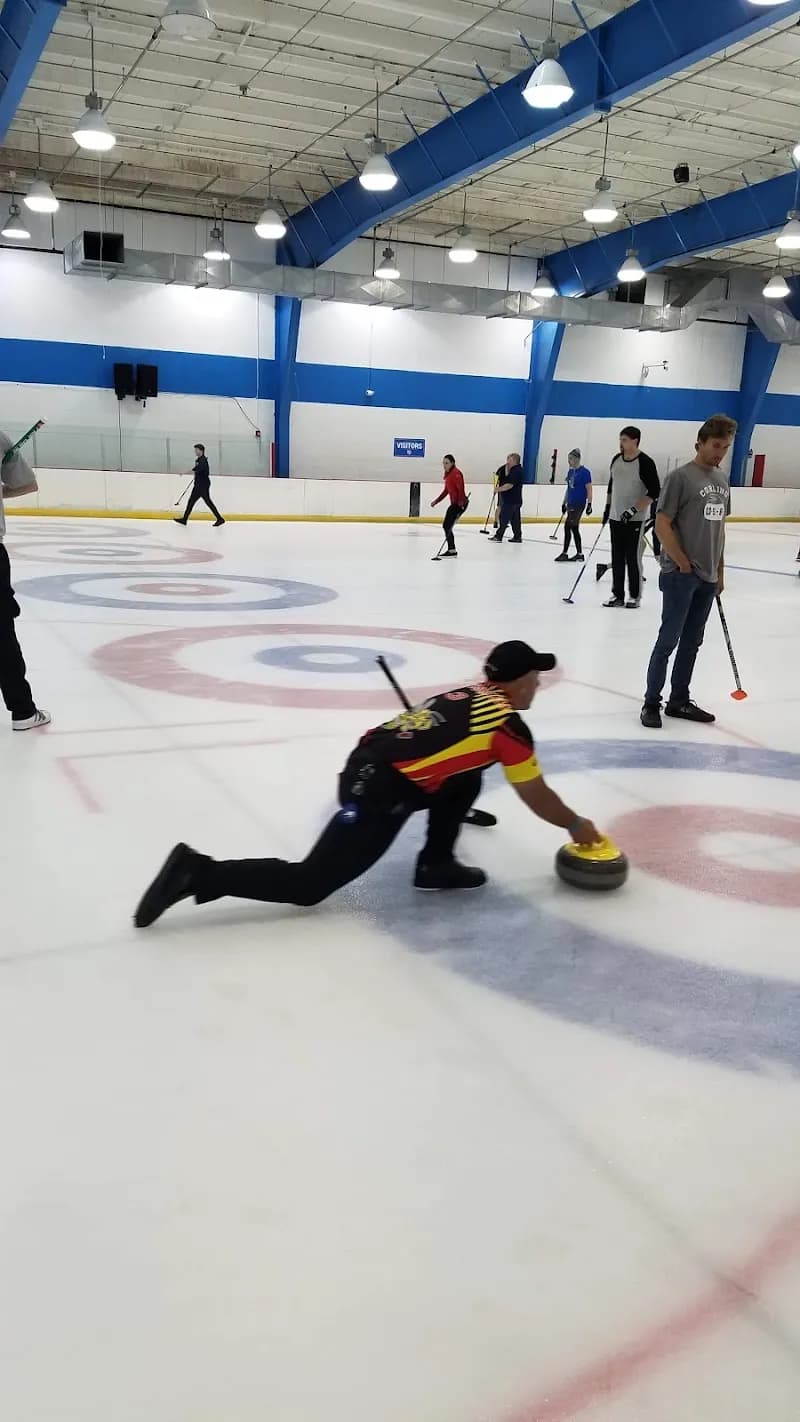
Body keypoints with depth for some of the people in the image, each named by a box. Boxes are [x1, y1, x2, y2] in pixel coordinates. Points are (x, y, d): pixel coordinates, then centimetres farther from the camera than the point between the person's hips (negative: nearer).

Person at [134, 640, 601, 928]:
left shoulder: (467, 696, 20)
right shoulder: (509, 723, -1)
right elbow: (538, 797, 9)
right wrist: (576, 824, 27)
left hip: (368, 763, 9)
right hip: (379, 794, -9)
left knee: (464, 779, 22)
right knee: (308, 884, -4)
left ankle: (436, 863, 21)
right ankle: (199, 873, -10)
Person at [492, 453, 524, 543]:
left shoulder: (516, 471, -17)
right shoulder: (518, 470, 16)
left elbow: (509, 485, -23)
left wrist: (498, 489, -14)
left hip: (510, 500, -10)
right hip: (516, 499, 10)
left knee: (504, 518, -6)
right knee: (515, 519, 11)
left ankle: (498, 536, -4)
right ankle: (517, 536, 14)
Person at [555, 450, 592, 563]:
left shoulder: (584, 472, -11)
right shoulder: (570, 471, 11)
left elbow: (589, 489, -11)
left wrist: (589, 504, -14)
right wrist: (564, 503, 19)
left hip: (579, 504, -8)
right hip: (571, 503, 8)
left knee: (568, 526, -11)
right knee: (574, 528, 10)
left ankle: (565, 553, -6)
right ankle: (579, 554, 17)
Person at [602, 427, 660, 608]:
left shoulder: (645, 463, -13)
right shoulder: (616, 460, 8)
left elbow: (654, 492, -15)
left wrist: (634, 510, -20)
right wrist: (607, 508, 19)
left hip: (634, 519, -6)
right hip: (616, 517, 6)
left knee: (632, 558, -2)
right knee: (617, 558, 9)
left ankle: (635, 596, 9)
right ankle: (617, 595, 17)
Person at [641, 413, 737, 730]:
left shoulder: (722, 480, 12)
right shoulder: (680, 477, -10)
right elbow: (662, 525, -13)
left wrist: (720, 570, 15)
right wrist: (684, 564, -12)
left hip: (708, 577, 7)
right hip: (680, 574, -7)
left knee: (692, 641, 12)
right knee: (669, 639, -3)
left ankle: (679, 701, 22)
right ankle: (652, 702, 6)